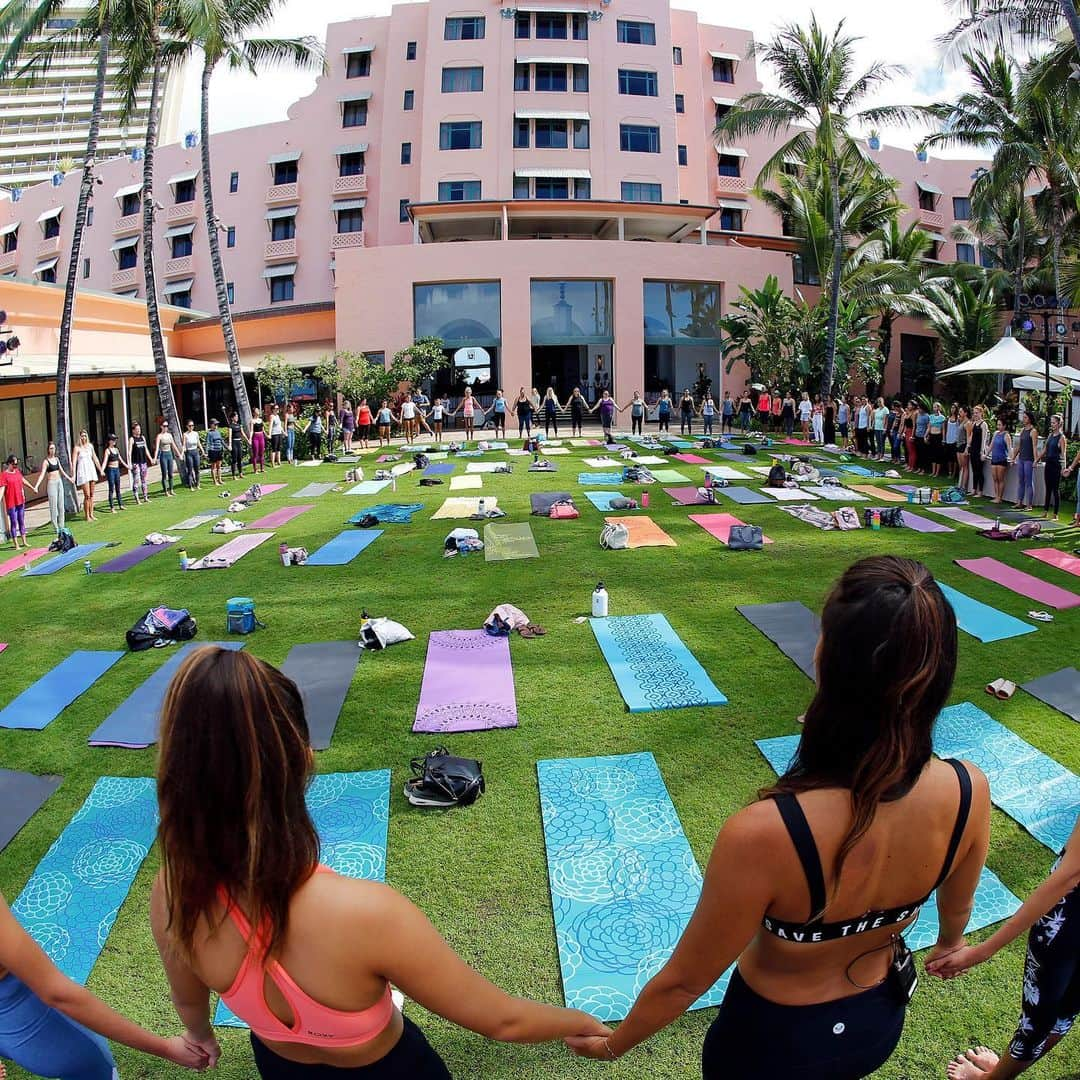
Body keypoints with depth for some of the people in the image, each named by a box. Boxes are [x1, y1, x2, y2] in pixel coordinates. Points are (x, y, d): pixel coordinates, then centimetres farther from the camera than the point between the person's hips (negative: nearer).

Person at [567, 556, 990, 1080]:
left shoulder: (764, 835, -42)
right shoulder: (969, 793, -26)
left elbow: (685, 981, -24)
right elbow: (956, 908, -2)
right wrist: (950, 942, 22)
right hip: (881, 1019, 4)